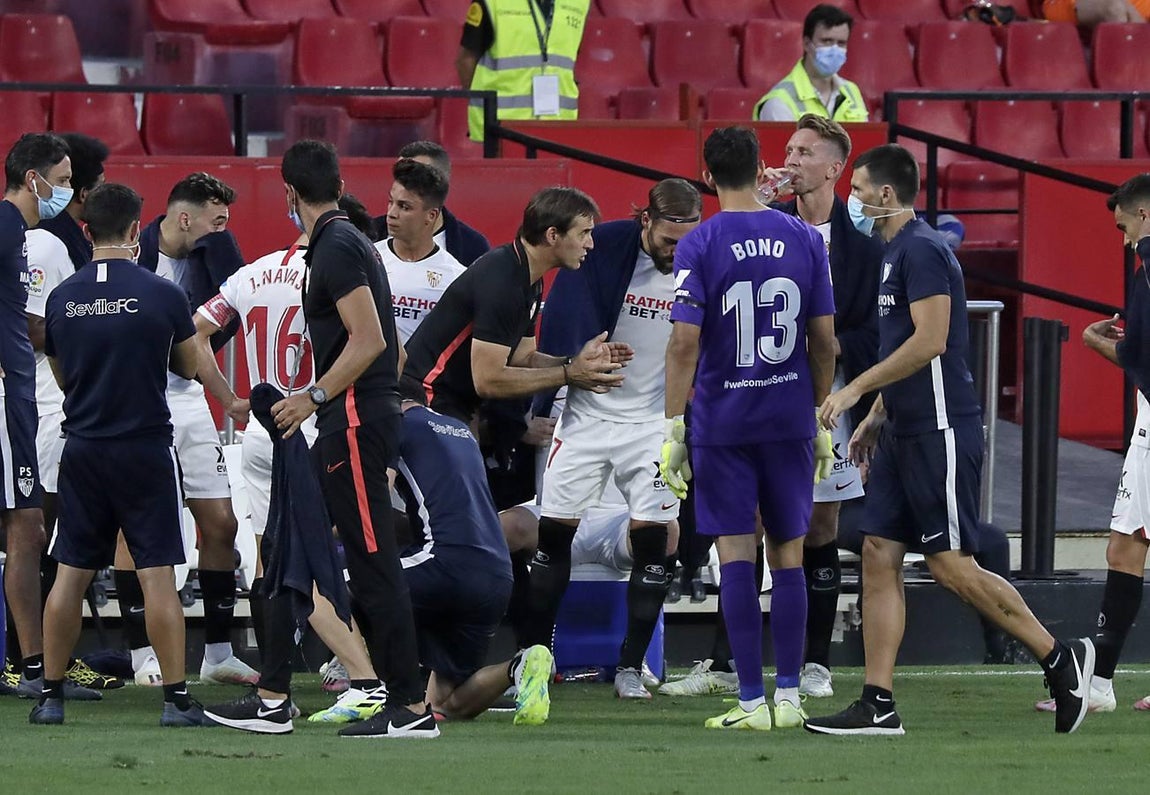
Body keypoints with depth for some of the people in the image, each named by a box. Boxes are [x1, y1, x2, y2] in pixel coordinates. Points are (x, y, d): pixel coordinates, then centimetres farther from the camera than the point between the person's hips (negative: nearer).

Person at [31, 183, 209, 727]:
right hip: (145, 447, -3)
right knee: (157, 575, -1)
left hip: (82, 450, 3)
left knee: (71, 574, 9)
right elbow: (189, 367, 6)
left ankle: (51, 695, 10)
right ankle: (175, 698, -2)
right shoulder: (162, 295, -9)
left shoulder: (62, 298, 0)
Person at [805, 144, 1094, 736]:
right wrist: (876, 415, 22)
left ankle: (1061, 659, 3)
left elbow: (929, 342, -23)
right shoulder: (894, 252, 17)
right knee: (879, 556, 4)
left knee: (951, 565, -8)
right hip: (905, 432, 10)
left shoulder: (921, 250, -14)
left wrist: (856, 389, -19)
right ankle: (878, 705, 4)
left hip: (940, 432, -10)